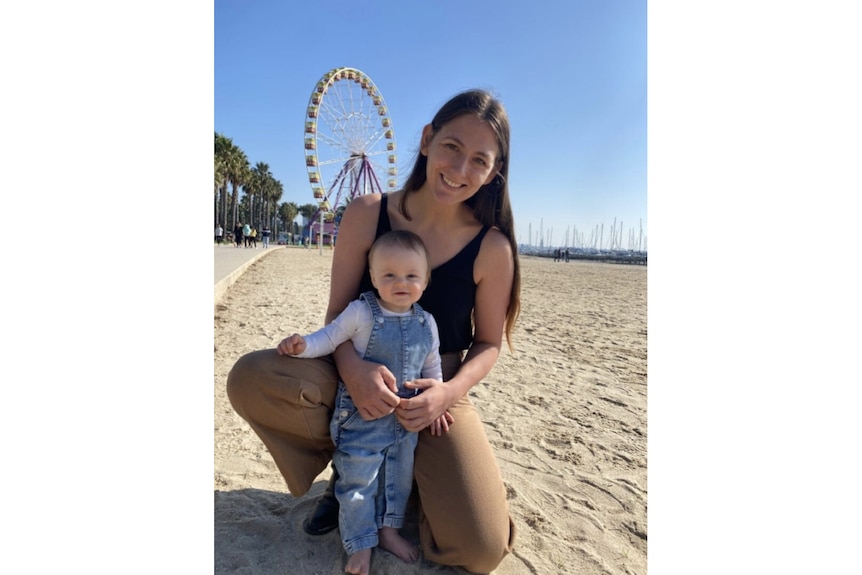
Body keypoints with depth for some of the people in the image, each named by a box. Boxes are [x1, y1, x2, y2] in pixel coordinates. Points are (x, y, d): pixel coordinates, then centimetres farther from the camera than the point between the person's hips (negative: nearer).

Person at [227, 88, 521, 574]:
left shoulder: (492, 249, -13)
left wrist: (448, 392, -22)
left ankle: (412, 475, 20)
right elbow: (338, 312, -6)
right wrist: (352, 369, -28)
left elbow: (489, 342, -2)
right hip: (359, 379, 1)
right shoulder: (367, 214, -12)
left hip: (437, 391, 0)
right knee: (251, 378, -25)